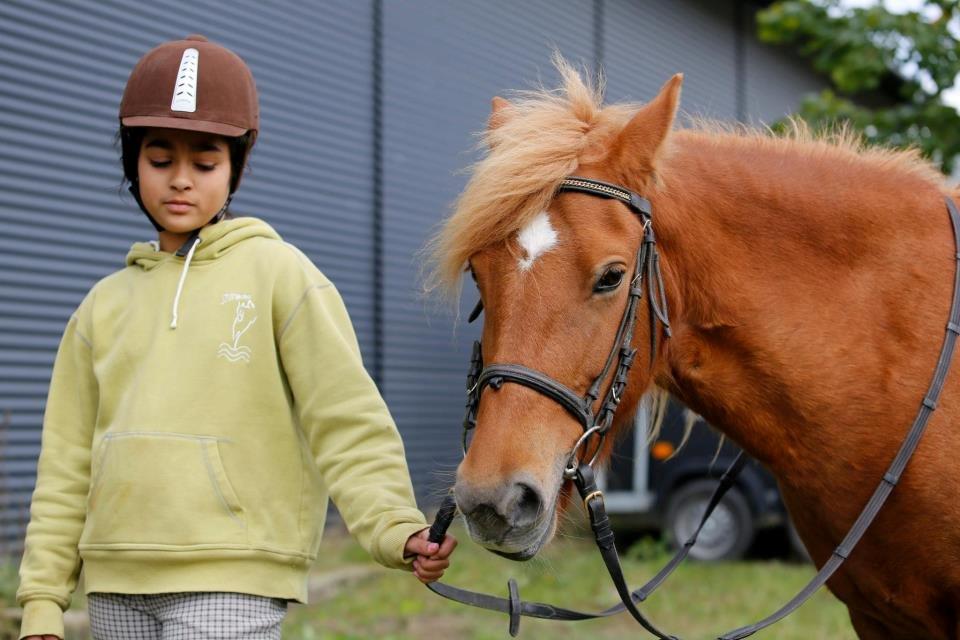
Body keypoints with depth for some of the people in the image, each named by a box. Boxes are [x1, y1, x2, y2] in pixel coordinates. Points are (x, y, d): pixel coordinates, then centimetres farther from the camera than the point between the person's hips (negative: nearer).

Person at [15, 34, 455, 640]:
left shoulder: (278, 273, -2)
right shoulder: (105, 304, 12)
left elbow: (347, 419, -9)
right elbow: (68, 464, 12)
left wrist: (395, 530, -23)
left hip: (232, 587, -5)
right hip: (117, 588, 5)